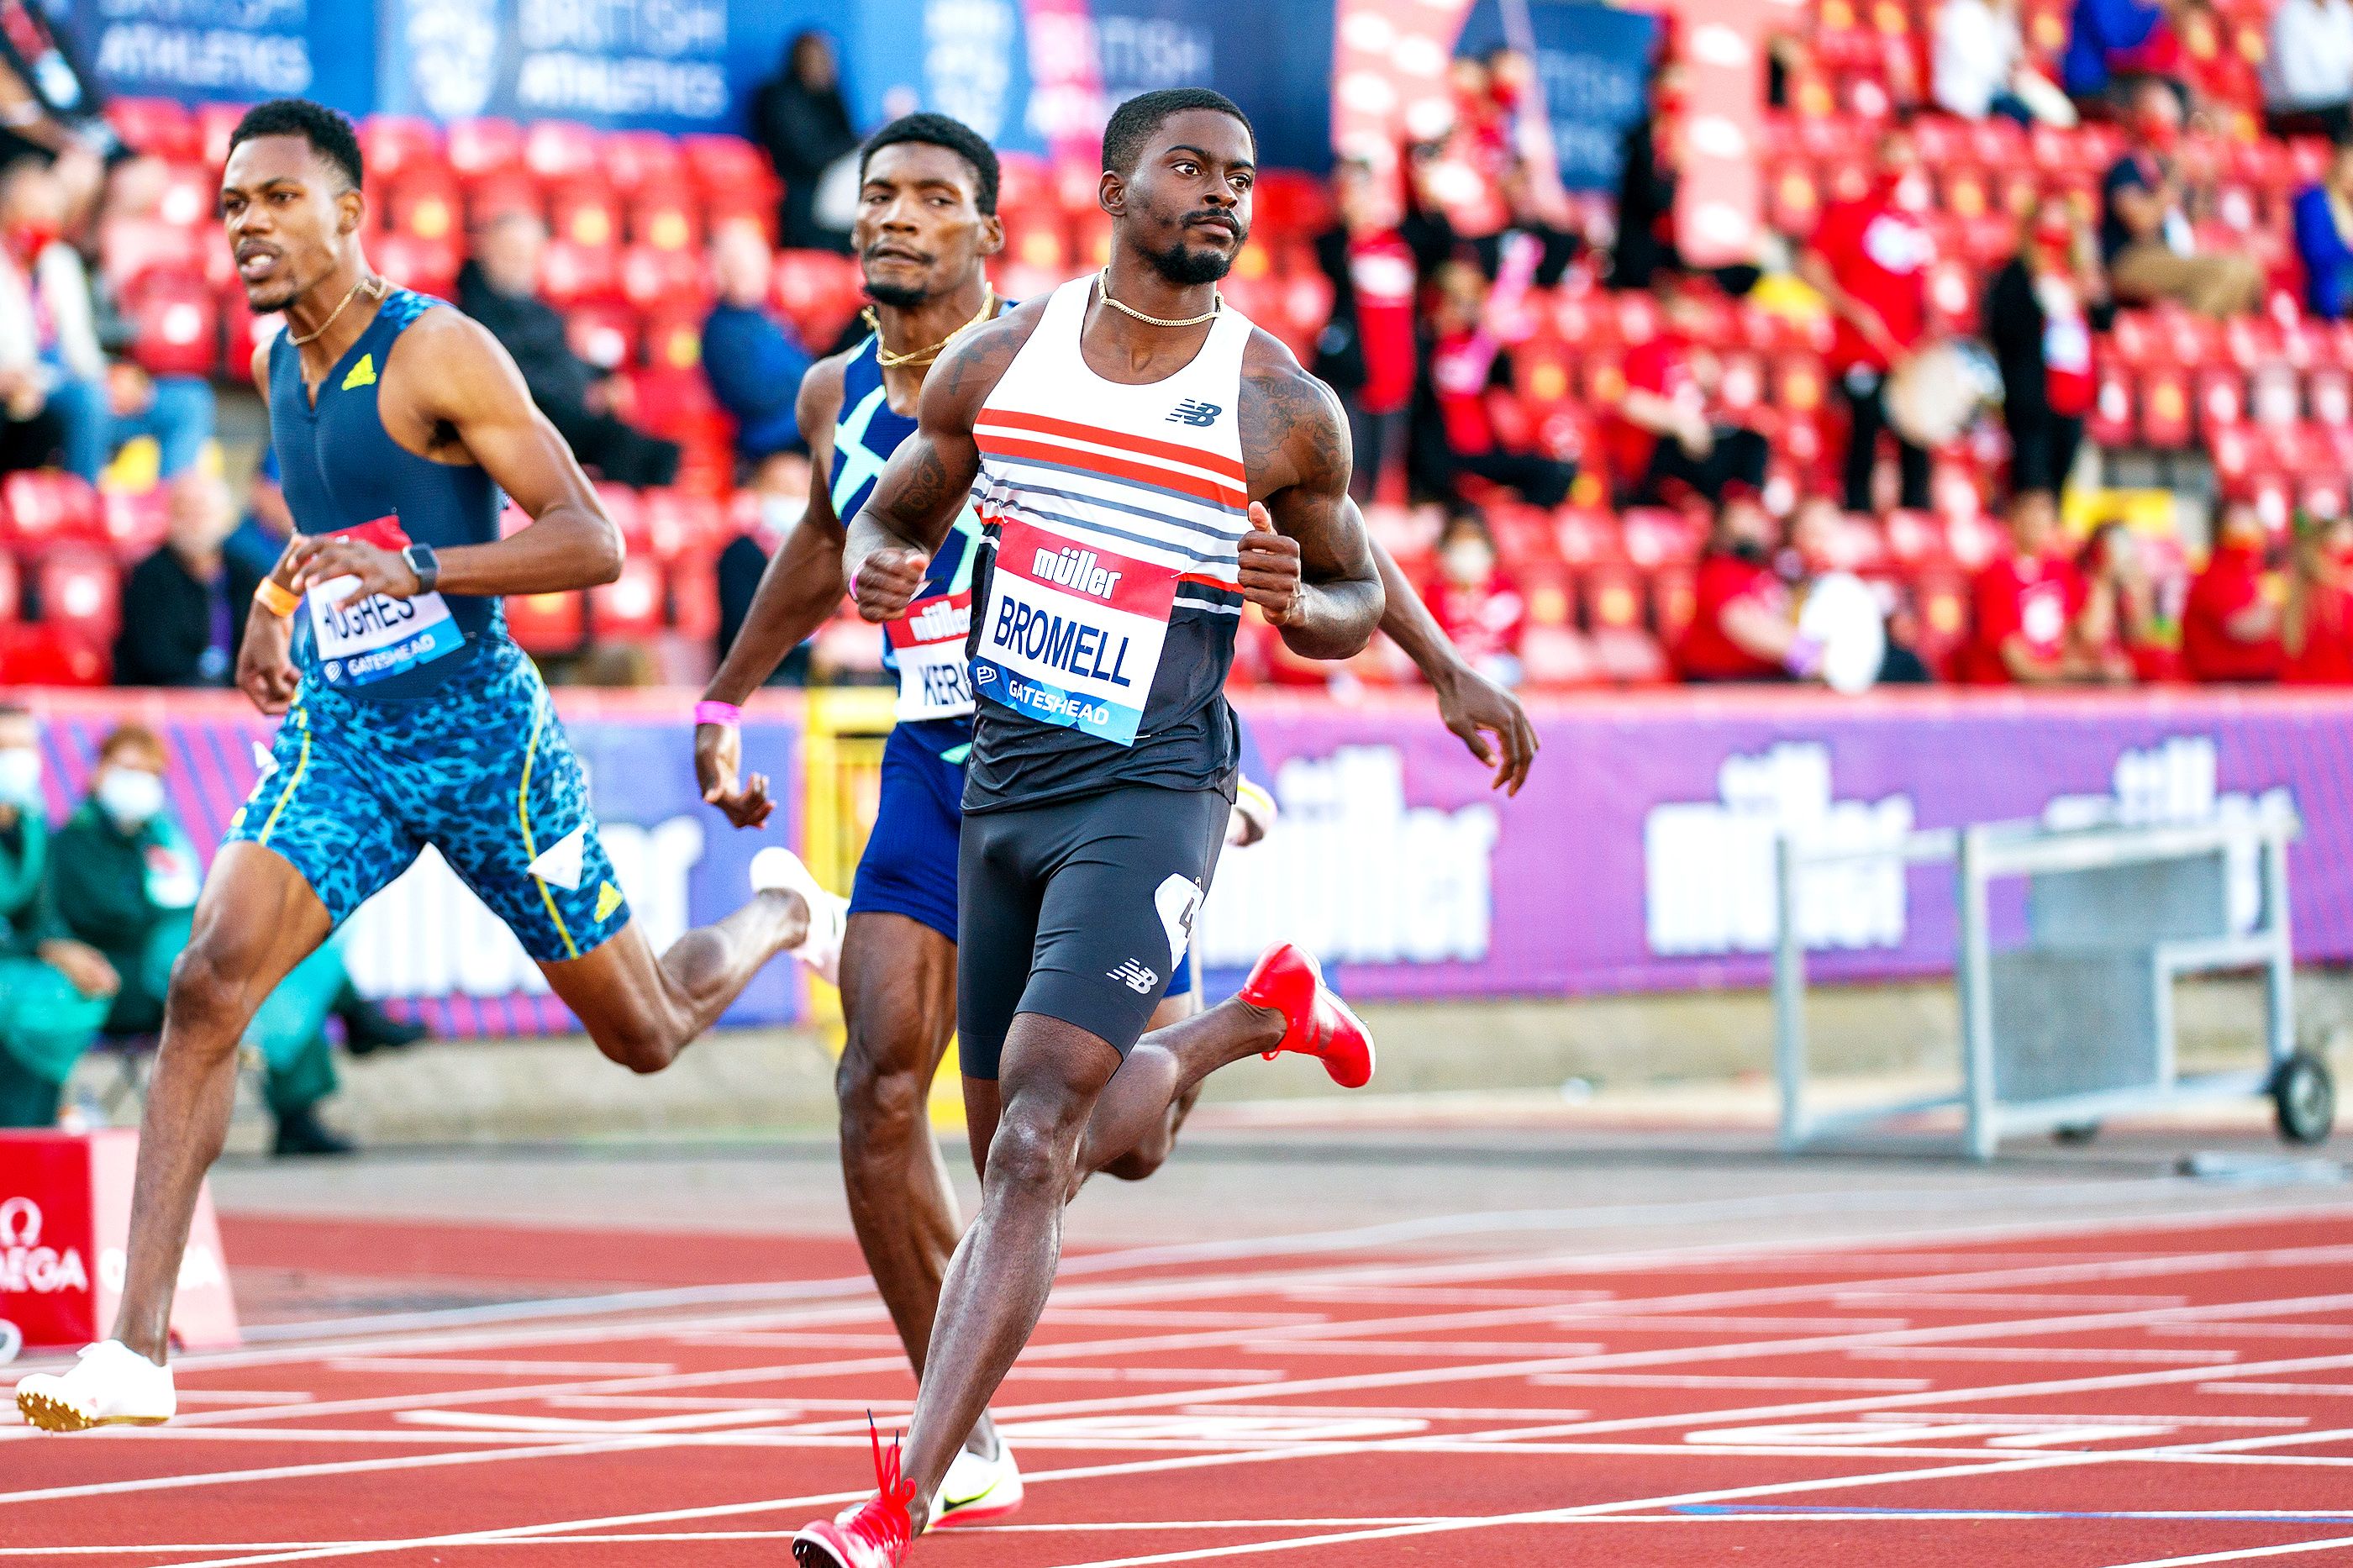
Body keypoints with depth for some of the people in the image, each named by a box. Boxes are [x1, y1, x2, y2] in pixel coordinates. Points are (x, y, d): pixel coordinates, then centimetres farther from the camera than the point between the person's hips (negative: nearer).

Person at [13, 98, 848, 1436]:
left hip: (483, 733, -5)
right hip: (339, 737, 5)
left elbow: (594, 542, -20)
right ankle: (139, 1352, -21)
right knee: (208, 987, -18)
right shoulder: (285, 367, 7)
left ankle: (777, 913, 47)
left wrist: (414, 569, -31)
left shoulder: (438, 351, -15)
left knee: (647, 1036, 10)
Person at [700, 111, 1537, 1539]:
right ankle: (967, 1443, -3)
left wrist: (1447, 670, -11)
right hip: (937, 770, 4)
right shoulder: (837, 397, 4)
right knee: (881, 1084, -14)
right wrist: (726, 702, 32)